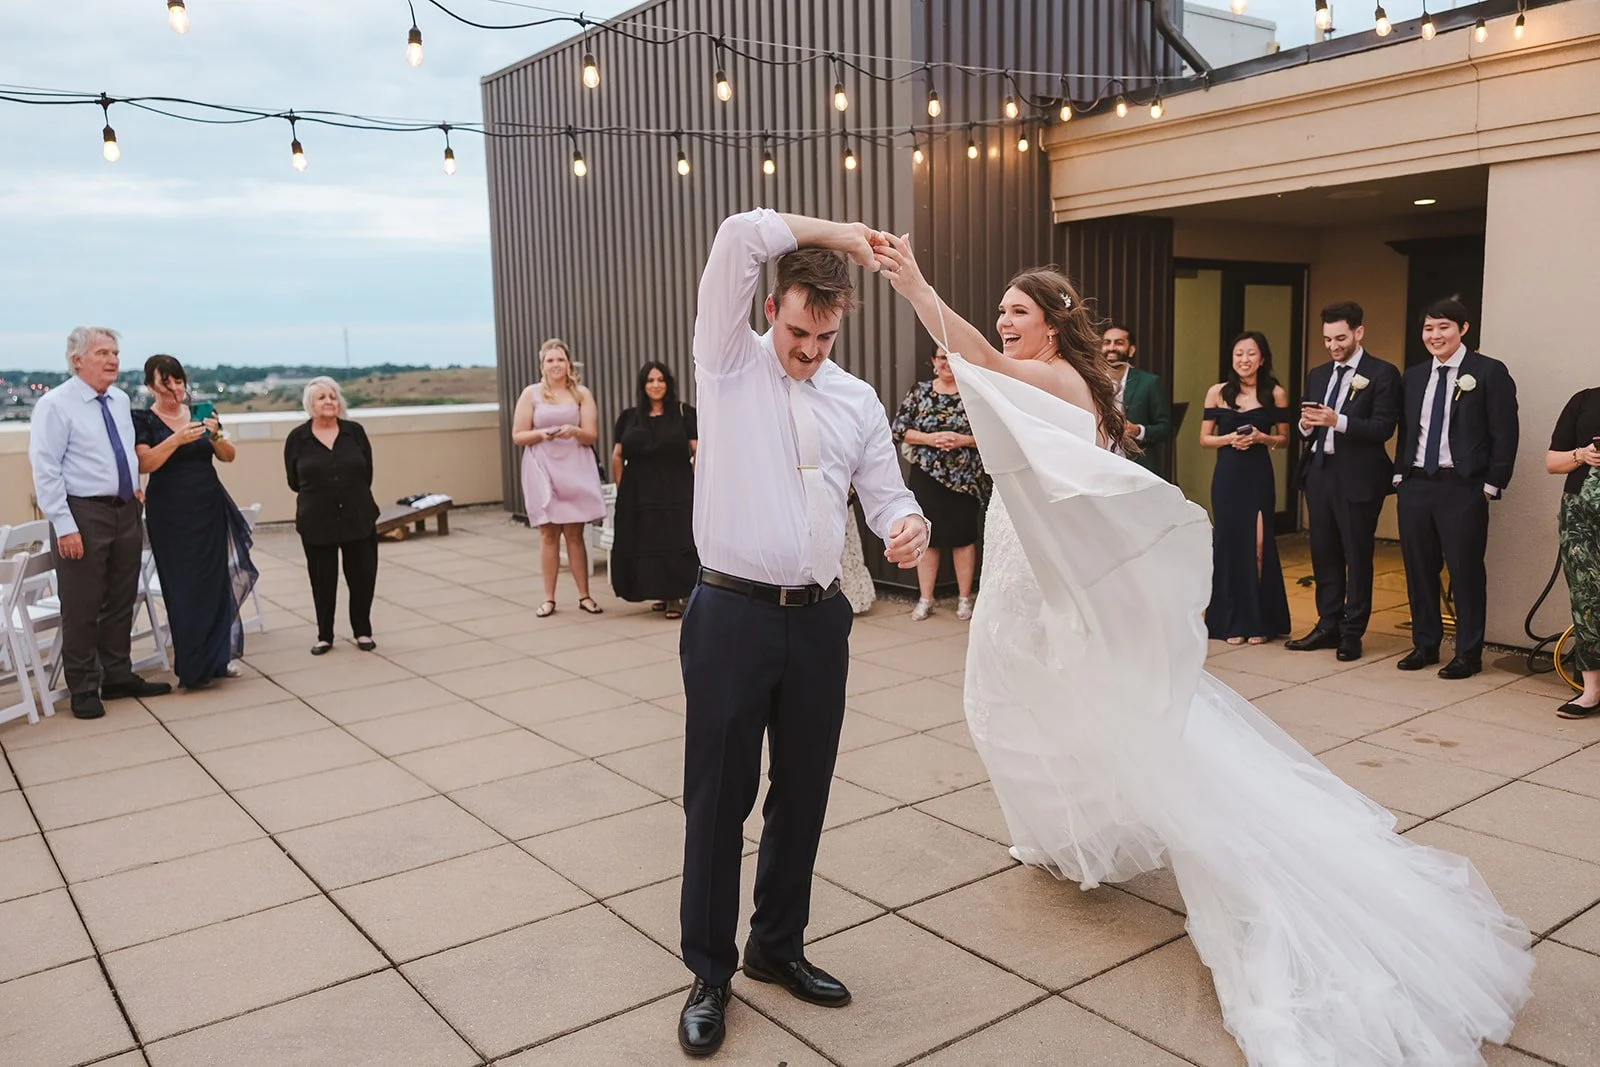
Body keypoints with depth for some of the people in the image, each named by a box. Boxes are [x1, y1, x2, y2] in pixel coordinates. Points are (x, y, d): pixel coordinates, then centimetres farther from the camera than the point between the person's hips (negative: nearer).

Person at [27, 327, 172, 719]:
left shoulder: (121, 400, 10)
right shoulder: (55, 405, -10)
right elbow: (45, 470, -13)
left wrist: (135, 491, 13)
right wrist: (64, 525, -18)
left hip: (126, 511, 7)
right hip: (83, 514, -6)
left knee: (122, 601, 14)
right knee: (82, 606, 2)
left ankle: (118, 676, 27)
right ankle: (83, 689, 14)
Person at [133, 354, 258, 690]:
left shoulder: (200, 413, 10)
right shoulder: (143, 421, 0)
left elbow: (228, 456, 4)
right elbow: (144, 464, -13)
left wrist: (215, 436, -15)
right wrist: (177, 439, -25)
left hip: (210, 506, 3)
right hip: (170, 513, -3)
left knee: (217, 579, -1)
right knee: (184, 585, -3)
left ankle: (218, 656, 10)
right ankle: (193, 665, 4)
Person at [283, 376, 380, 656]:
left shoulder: (355, 431, 0)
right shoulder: (297, 438, -2)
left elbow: (367, 473, 5)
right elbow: (294, 481, 4)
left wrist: (352, 495, 5)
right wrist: (319, 495, 6)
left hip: (359, 517, 1)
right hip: (316, 522, -1)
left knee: (363, 575, 6)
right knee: (323, 579, 7)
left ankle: (362, 631, 22)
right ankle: (324, 635, 20)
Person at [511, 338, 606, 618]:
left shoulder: (581, 393, 5)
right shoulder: (531, 393, 4)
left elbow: (592, 436, 1)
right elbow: (517, 436, 3)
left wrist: (574, 431, -19)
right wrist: (541, 434, -16)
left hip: (575, 469, 0)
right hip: (543, 470, 0)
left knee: (575, 534, 3)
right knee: (548, 534, 1)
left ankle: (584, 595, 10)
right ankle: (549, 598, 8)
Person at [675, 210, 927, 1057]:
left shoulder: (858, 400, 10)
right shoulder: (730, 361, 0)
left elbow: (884, 492, 11)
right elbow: (739, 236, -11)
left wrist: (907, 525, -12)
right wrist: (834, 233, -3)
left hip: (818, 619, 4)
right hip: (732, 614, -4)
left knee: (803, 792, 14)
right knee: (717, 796, 4)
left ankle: (778, 947, 33)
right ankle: (709, 972, 21)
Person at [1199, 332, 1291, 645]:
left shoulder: (1275, 394, 2)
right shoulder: (1217, 393, 3)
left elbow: (1284, 439, 7)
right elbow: (1204, 439, 6)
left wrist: (1261, 437, -12)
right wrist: (1229, 438, -12)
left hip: (1259, 476, -1)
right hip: (1227, 476, 1)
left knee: (1259, 545, -3)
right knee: (1229, 543, 3)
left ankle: (1259, 621, 11)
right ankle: (1232, 622, 13)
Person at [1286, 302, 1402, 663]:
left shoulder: (1382, 374, -4)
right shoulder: (1317, 375, 15)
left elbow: (1383, 428, -13)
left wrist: (1338, 421, -25)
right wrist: (1306, 425, -6)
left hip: (1357, 477, -6)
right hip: (1318, 472, 6)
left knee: (1358, 556, 2)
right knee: (1323, 553, 10)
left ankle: (1352, 633, 10)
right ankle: (1327, 626, 20)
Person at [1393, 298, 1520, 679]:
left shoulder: (1489, 372, -4)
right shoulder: (1414, 375, 12)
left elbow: (1505, 434, -6)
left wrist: (1492, 486, -9)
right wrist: (1400, 474, 7)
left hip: (1463, 488, -5)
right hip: (1415, 485, 5)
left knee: (1465, 570, 1)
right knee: (1418, 568, 10)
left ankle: (1469, 653, 12)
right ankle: (1425, 644, 23)